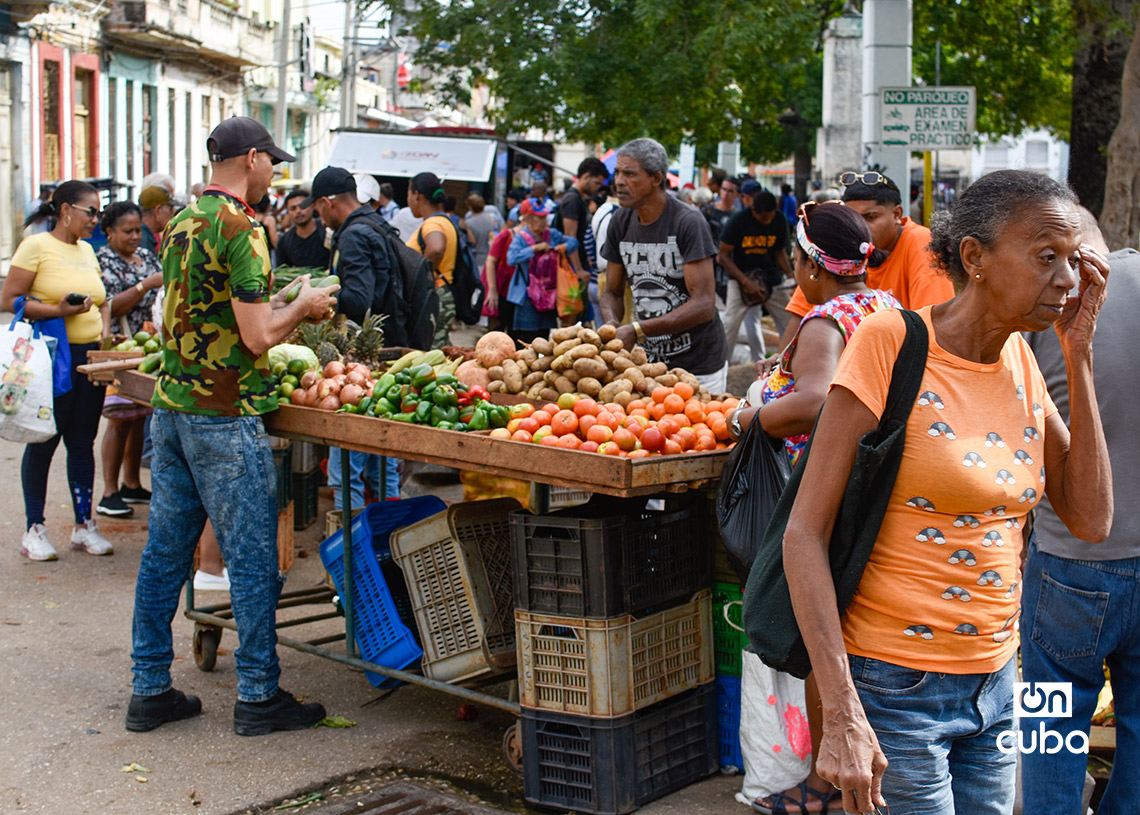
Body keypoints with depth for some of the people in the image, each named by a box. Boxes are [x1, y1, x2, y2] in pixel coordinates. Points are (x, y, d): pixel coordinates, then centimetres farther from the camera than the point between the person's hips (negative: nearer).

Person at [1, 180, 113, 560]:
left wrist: (104, 327, 6)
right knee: (44, 441, 0)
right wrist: (58, 311, -19)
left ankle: (84, 524, 16)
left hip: (91, 357, 6)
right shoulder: (36, 246, -5)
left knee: (83, 442, 9)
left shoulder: (87, 250, 16)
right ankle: (34, 529, 10)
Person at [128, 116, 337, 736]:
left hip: (170, 407, 8)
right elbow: (259, 336, -20)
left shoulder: (181, 222, 12)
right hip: (224, 416, -8)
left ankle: (149, 690, 20)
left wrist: (278, 302, 18)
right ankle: (258, 696, 11)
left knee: (165, 552, 12)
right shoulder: (239, 228, -14)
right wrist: (302, 306, -1)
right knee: (252, 560, 2)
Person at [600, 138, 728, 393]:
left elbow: (704, 305, -23)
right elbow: (612, 292, 9)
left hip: (699, 365, -5)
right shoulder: (621, 221, 2)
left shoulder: (688, 222, -17)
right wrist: (612, 324, -14)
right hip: (651, 359, 5)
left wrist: (637, 331, -27)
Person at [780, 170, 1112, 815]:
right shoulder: (893, 341, -15)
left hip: (996, 682, 6)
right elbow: (805, 533, -17)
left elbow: (1091, 520, 2)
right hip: (897, 687, -6)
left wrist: (1079, 355, -4)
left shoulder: (1020, 358, 4)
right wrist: (841, 714, -22)